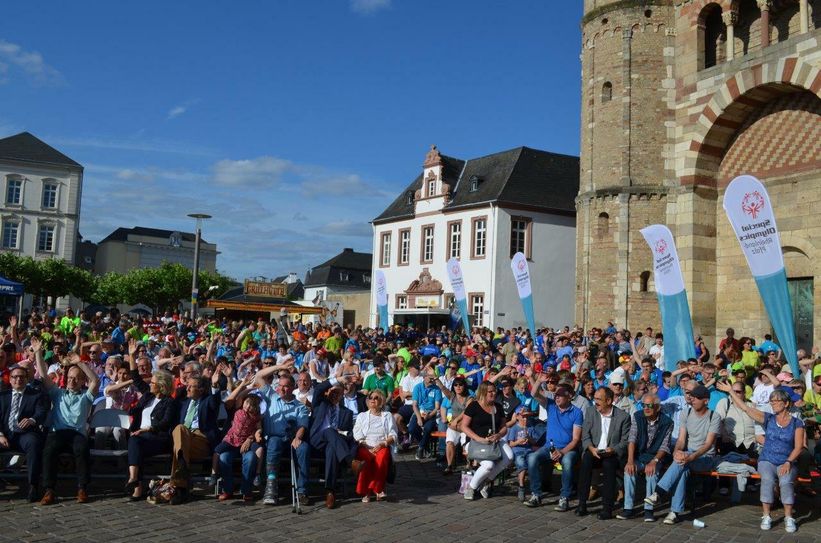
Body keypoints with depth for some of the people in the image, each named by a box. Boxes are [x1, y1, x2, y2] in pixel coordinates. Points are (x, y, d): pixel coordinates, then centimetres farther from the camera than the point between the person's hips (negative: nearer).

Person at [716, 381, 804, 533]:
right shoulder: (768, 419, 8)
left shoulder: (796, 423, 3)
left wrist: (788, 462, -17)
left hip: (787, 462, -1)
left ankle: (789, 518, -20)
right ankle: (766, 516, -22)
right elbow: (745, 408, 3)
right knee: (767, 479, -29)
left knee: (786, 481, -31)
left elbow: (798, 447, -3)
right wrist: (730, 391, -2)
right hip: (767, 460, 1)